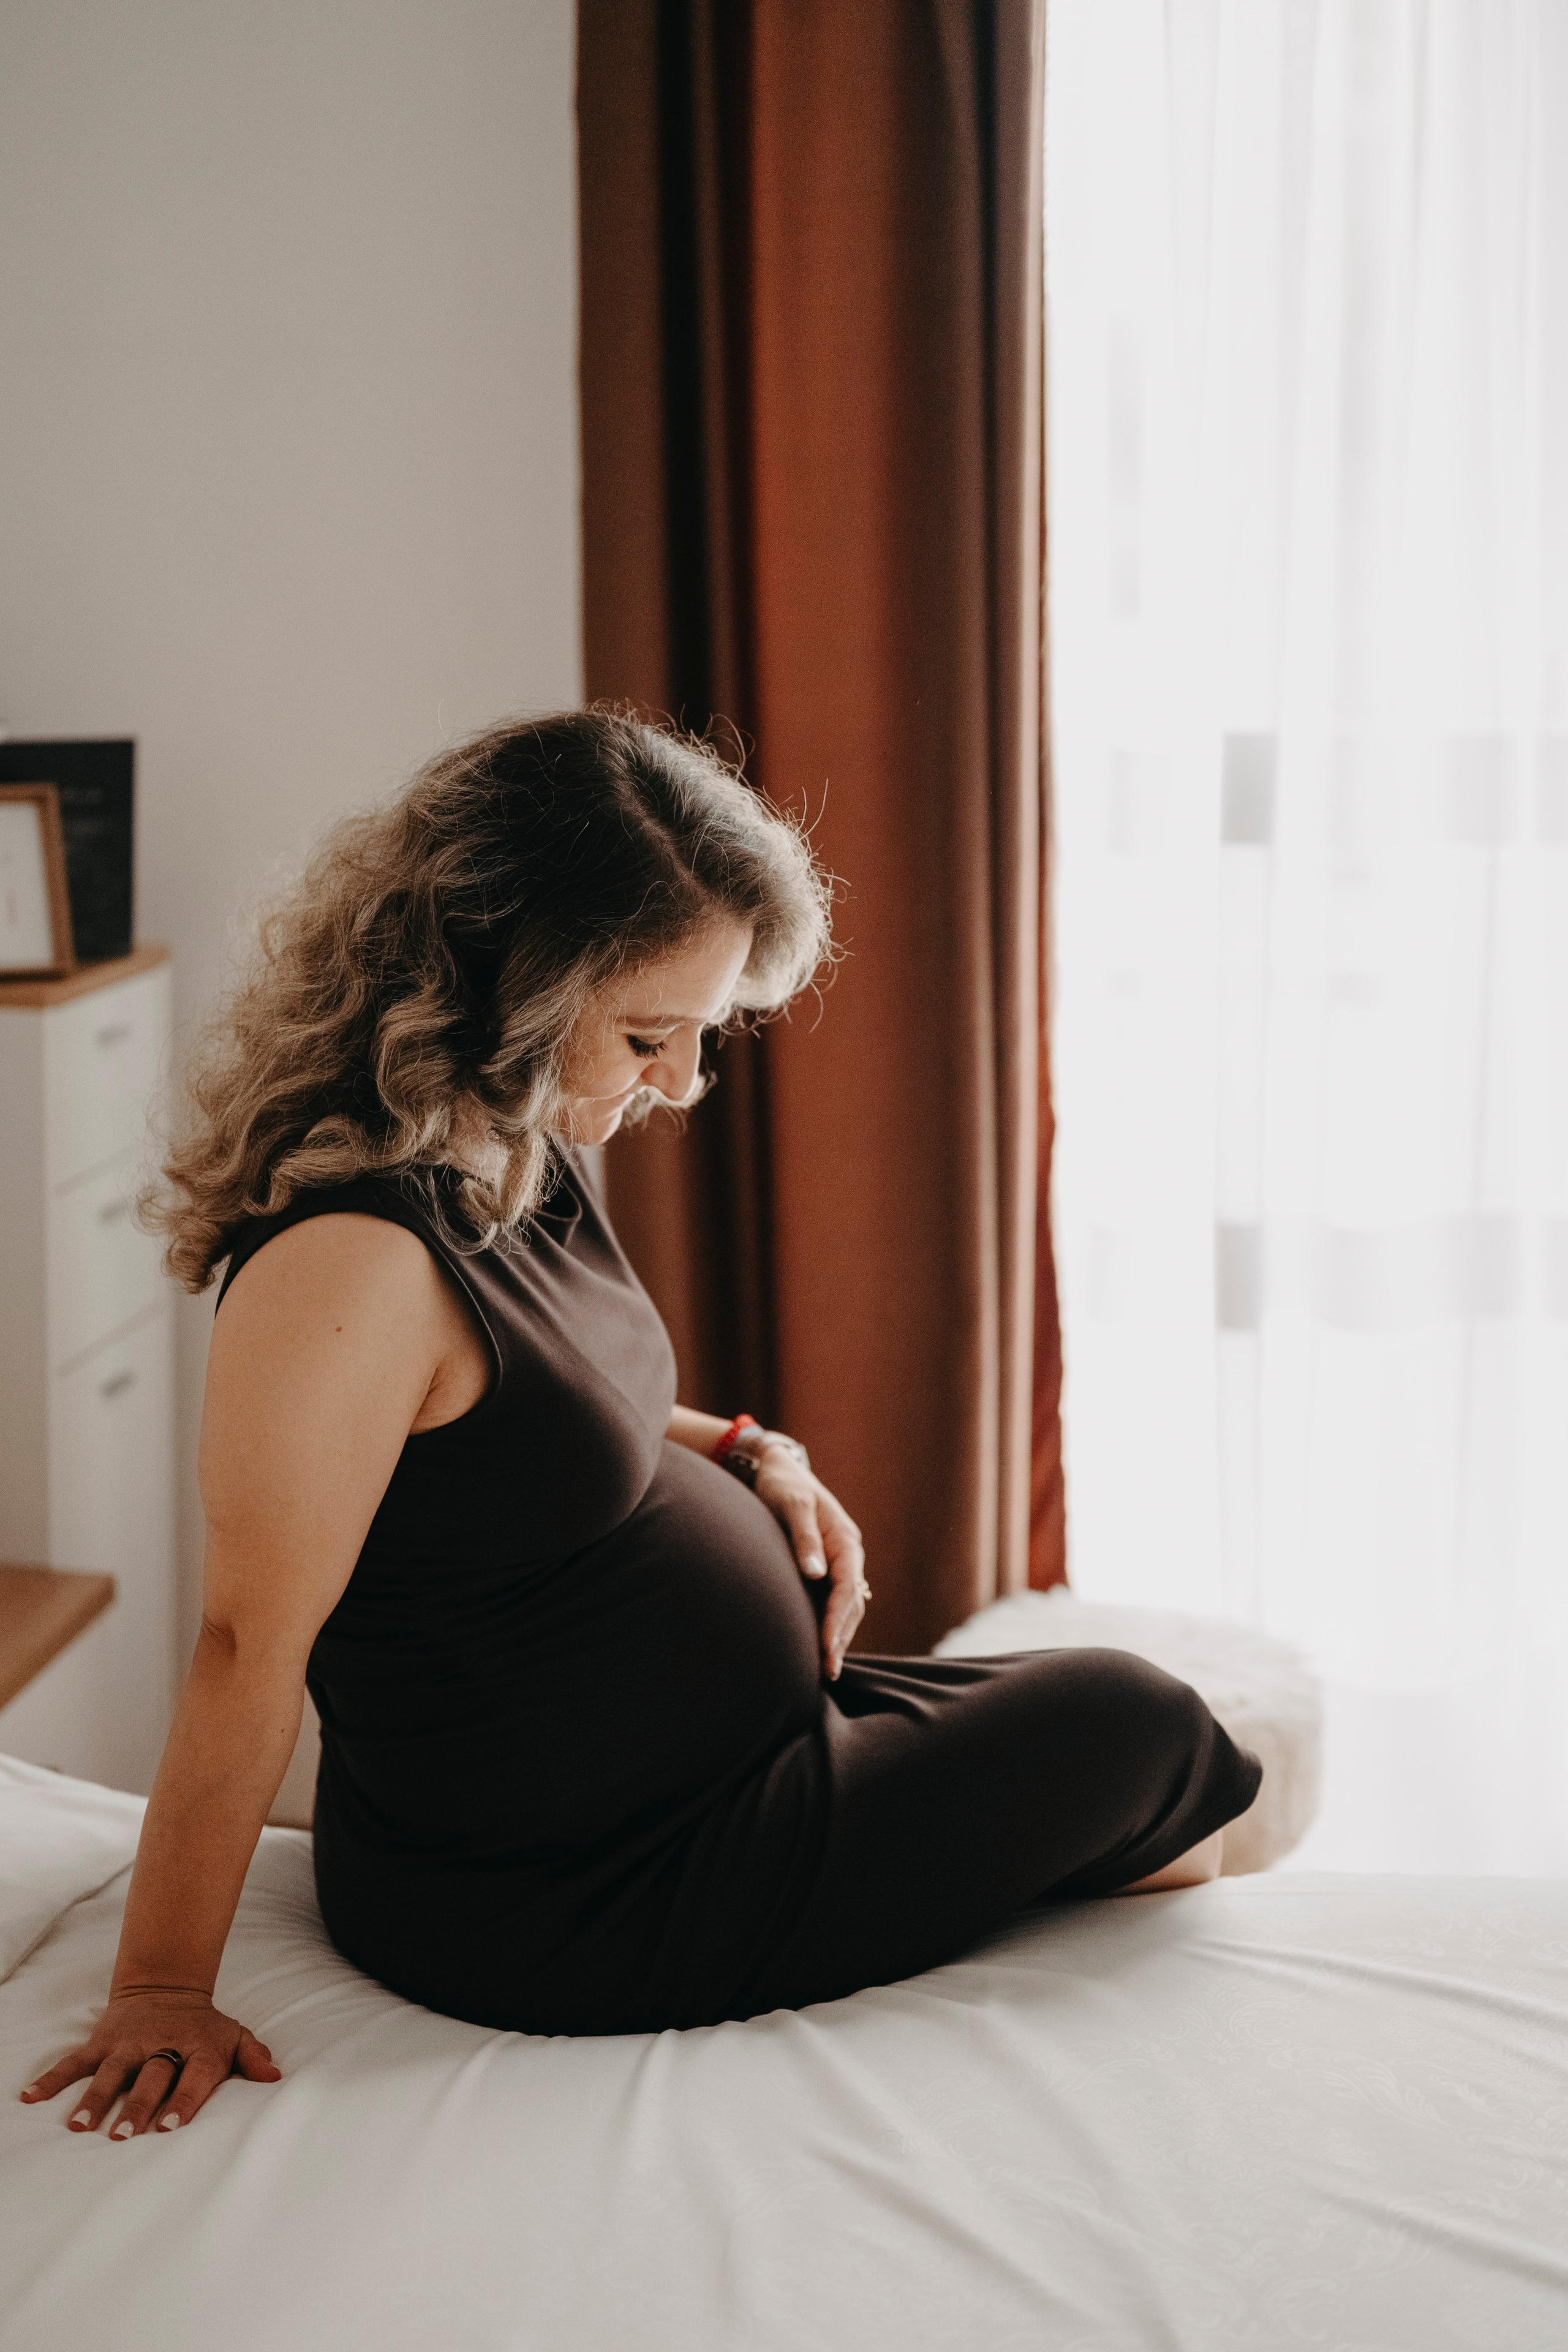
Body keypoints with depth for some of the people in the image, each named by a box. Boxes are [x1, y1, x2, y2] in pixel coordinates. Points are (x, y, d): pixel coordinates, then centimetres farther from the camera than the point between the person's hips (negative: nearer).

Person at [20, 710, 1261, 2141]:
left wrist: (743, 1454, 1)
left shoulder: (523, 1153, -1)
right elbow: (250, 1647, -27)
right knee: (1132, 1728, 8)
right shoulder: (351, 1256, -32)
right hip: (560, 1904, -9)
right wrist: (163, 1993, -20)